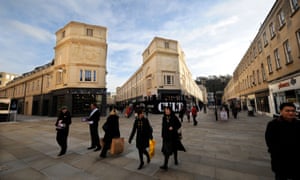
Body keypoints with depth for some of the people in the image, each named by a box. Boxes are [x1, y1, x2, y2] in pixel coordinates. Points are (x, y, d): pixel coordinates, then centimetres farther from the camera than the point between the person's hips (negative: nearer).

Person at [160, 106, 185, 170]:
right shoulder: (164, 118, 0)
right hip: (166, 136, 2)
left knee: (174, 148, 16)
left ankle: (176, 160, 41)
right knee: (167, 149, 1)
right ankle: (165, 165, 9)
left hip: (173, 135, -2)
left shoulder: (174, 117, -12)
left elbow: (179, 125, -6)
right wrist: (162, 135, 9)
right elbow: (163, 127, 8)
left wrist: (173, 128, -22)